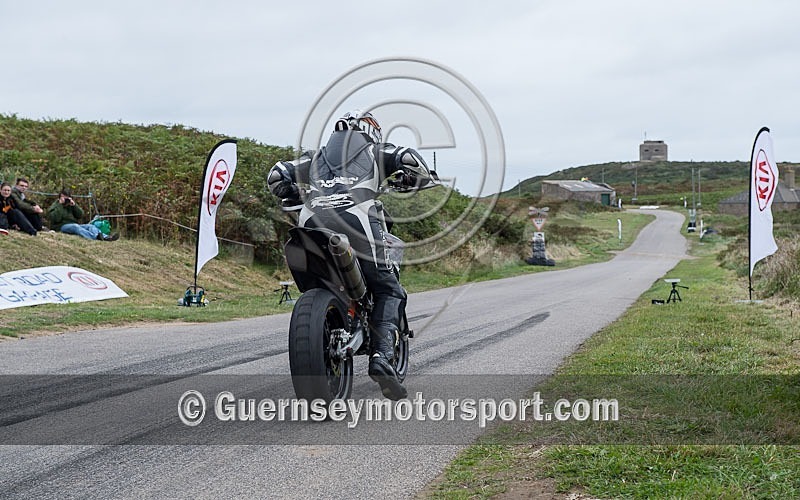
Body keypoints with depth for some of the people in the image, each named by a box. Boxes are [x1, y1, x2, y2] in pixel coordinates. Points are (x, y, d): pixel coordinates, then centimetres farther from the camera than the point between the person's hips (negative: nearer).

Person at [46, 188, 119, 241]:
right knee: (75, 227, -37)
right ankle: (96, 237, -64)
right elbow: (56, 218, -12)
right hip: (62, 226, -6)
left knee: (90, 226, -19)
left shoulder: (70, 205, 25)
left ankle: (105, 237, -49)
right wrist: (60, 205, -11)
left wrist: (74, 205, -3)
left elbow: (80, 215, 10)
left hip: (75, 225, 6)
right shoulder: (55, 206, 9)